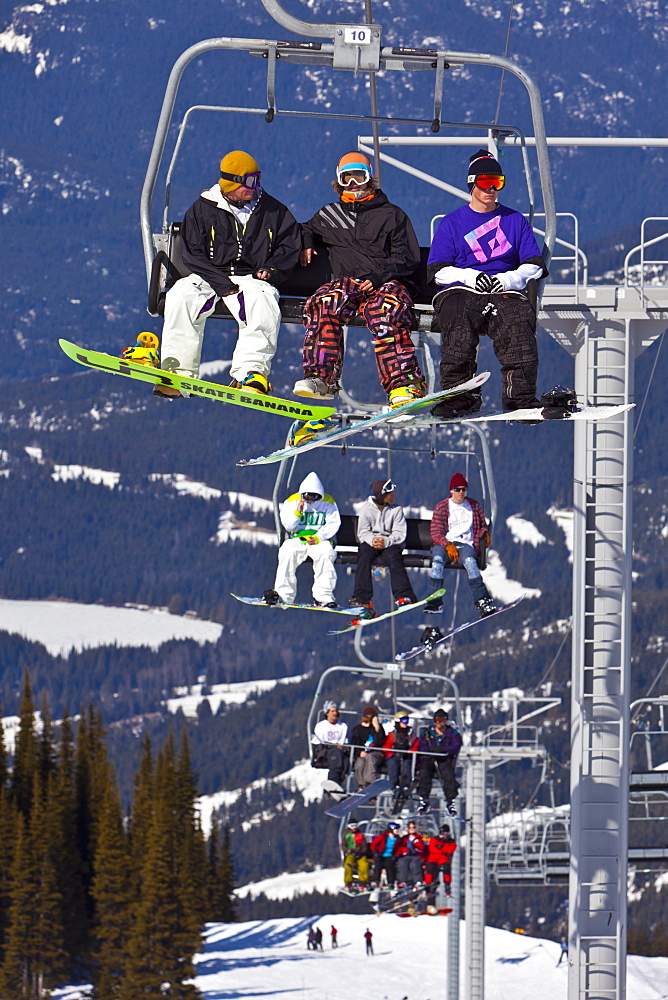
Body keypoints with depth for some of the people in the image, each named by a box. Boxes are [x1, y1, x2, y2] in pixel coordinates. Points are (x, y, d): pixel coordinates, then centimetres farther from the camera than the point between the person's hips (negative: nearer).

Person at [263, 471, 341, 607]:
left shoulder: (328, 503, 4)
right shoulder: (292, 502, 7)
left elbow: (333, 524, -4)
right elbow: (288, 526, 4)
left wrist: (318, 538, -19)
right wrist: (297, 512, -13)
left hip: (321, 541, -1)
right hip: (297, 539, 1)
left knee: (324, 554, -35)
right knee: (287, 553, -31)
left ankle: (323, 596, -32)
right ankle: (283, 594, -29)